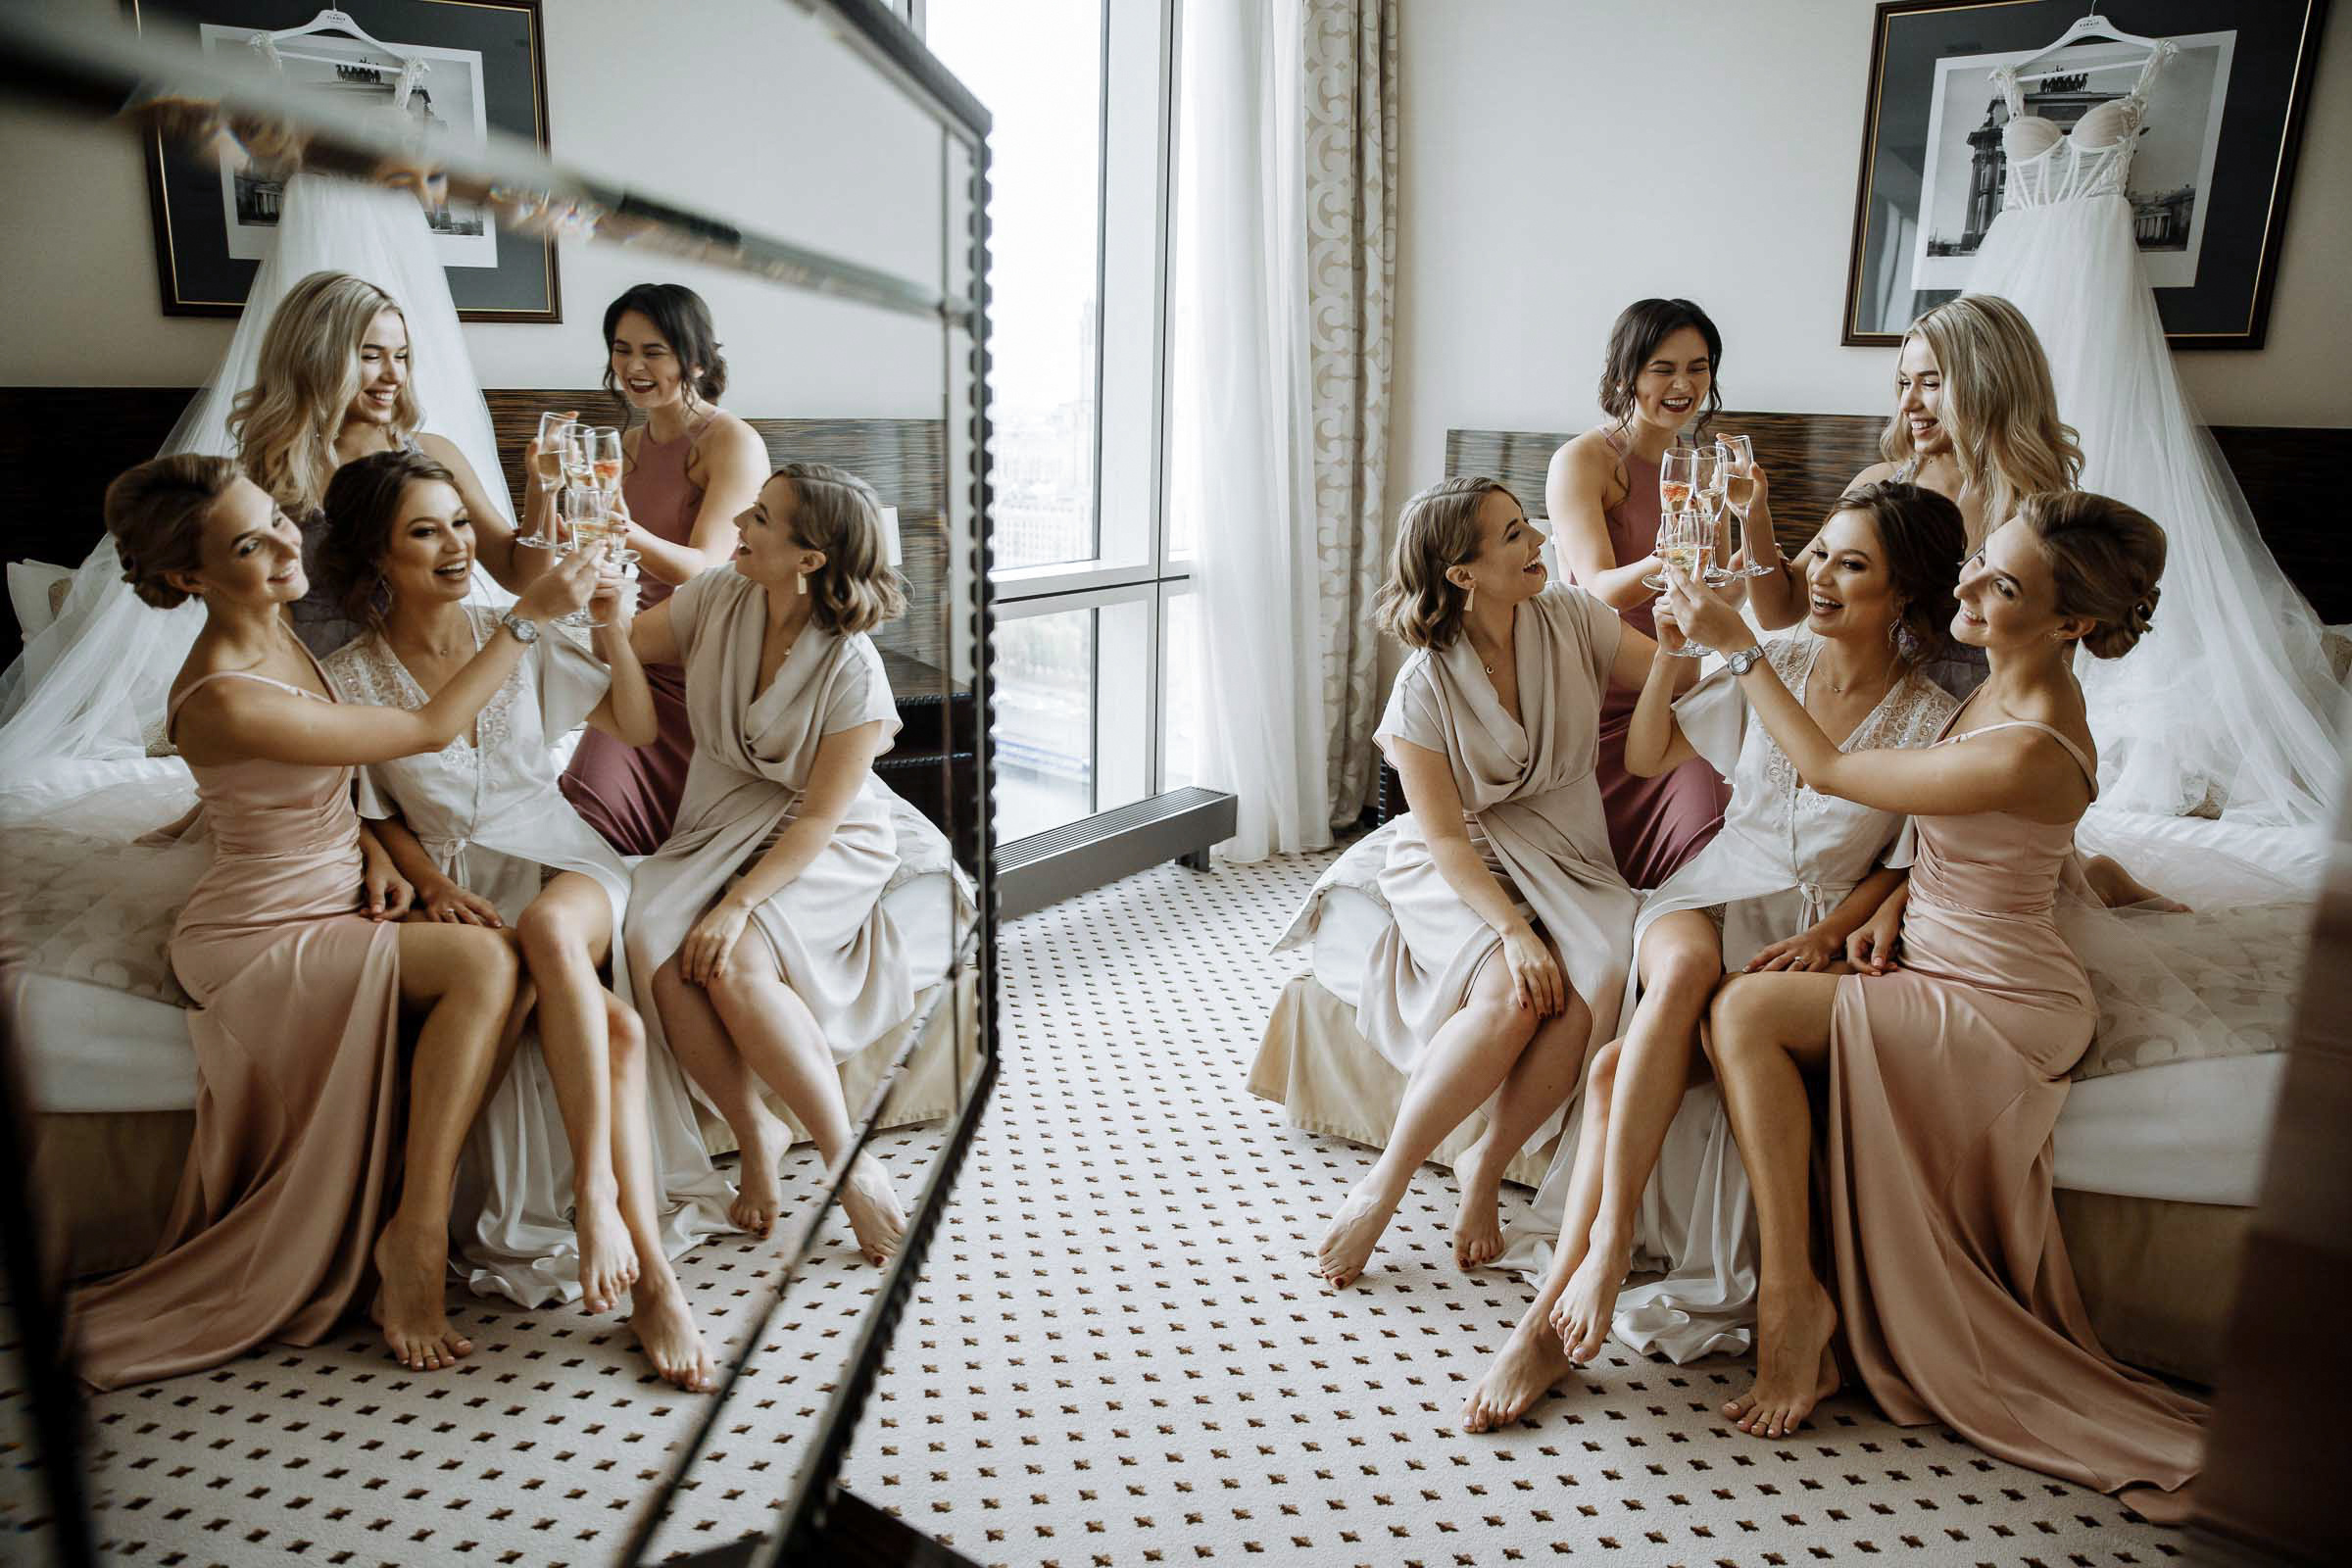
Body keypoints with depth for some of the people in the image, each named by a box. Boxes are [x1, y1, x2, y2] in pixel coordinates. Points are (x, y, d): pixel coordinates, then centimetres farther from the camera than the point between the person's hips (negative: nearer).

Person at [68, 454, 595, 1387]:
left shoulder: (277, 632, 3)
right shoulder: (223, 701, -26)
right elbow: (429, 730, -21)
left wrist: (370, 846, -1)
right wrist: (529, 617, -21)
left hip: (327, 905, 8)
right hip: (256, 942, -8)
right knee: (484, 961, -28)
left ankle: (411, 1231, -8)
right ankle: (417, 1238, -18)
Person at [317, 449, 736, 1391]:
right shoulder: (349, 679, 3)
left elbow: (635, 729, 10)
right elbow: (376, 814, 8)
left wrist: (614, 632, -5)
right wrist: (432, 884, -11)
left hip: (559, 860, 1)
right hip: (463, 885, -1)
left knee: (549, 928, -39)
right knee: (613, 1026, -30)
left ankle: (594, 1194, -35)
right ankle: (651, 1275, -27)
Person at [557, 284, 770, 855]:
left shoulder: (734, 443, -10)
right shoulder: (630, 444, 12)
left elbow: (705, 569, -20)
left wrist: (628, 533, -39)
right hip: (647, 664, 6)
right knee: (592, 804, -11)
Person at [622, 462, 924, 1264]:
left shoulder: (851, 669, -18)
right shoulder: (718, 600, -3)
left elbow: (820, 818, -17)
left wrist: (738, 904, -25)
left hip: (825, 849, -5)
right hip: (720, 827, 5)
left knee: (738, 964, -32)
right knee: (655, 950, -25)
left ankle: (848, 1158, -15)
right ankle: (755, 1129, -5)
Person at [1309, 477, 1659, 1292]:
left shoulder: (1571, 620, 0)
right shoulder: (1426, 688, -12)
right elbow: (1444, 840, -14)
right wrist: (1513, 930, -25)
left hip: (1564, 858, 4)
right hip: (1457, 873, -4)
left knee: (1600, 989, -27)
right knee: (1511, 999, -31)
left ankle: (1485, 1166, -8)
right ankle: (1385, 1181, -13)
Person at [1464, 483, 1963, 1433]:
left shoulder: (1931, 721, -4)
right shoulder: (1770, 662, 4)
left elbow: (1906, 867, 2)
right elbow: (1644, 757, 10)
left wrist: (1827, 936, -15)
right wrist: (1670, 654, -3)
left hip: (1818, 926, -2)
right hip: (1718, 893, 2)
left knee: (1620, 1069, -30)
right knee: (1684, 966, -38)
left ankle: (1552, 1317, -23)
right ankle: (1606, 1250, -36)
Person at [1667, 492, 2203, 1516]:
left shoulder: (2027, 754, -29)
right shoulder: (2007, 682, 1)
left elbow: (1828, 771, -18)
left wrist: (1736, 647, -13)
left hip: (1997, 1009, -9)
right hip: (1950, 976, 9)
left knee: (1744, 1011, -20)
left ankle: (1791, 1293, -11)